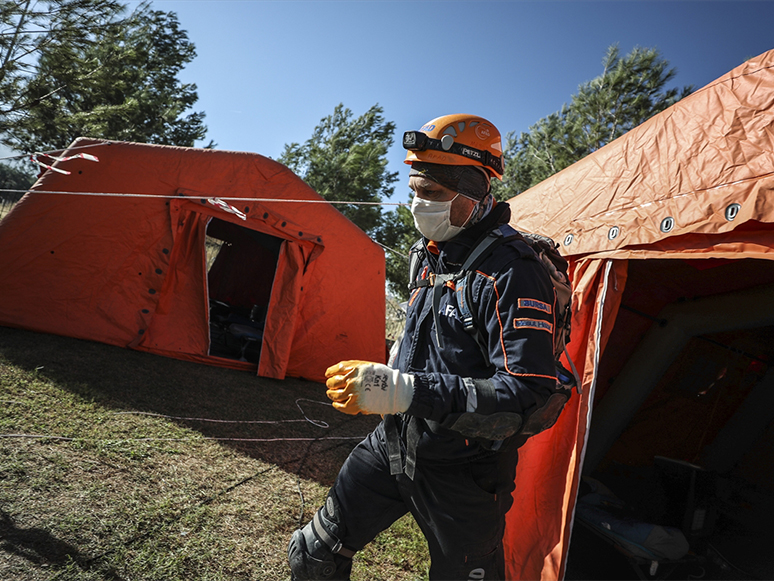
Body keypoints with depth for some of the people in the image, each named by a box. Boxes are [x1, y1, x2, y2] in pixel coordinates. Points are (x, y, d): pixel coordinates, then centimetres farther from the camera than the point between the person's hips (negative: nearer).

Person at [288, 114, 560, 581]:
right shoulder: (432, 254, 5)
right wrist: (385, 382, 10)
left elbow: (528, 396, -30)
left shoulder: (510, 273, -23)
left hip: (462, 468, -7)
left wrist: (407, 392, -36)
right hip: (396, 441, 8)